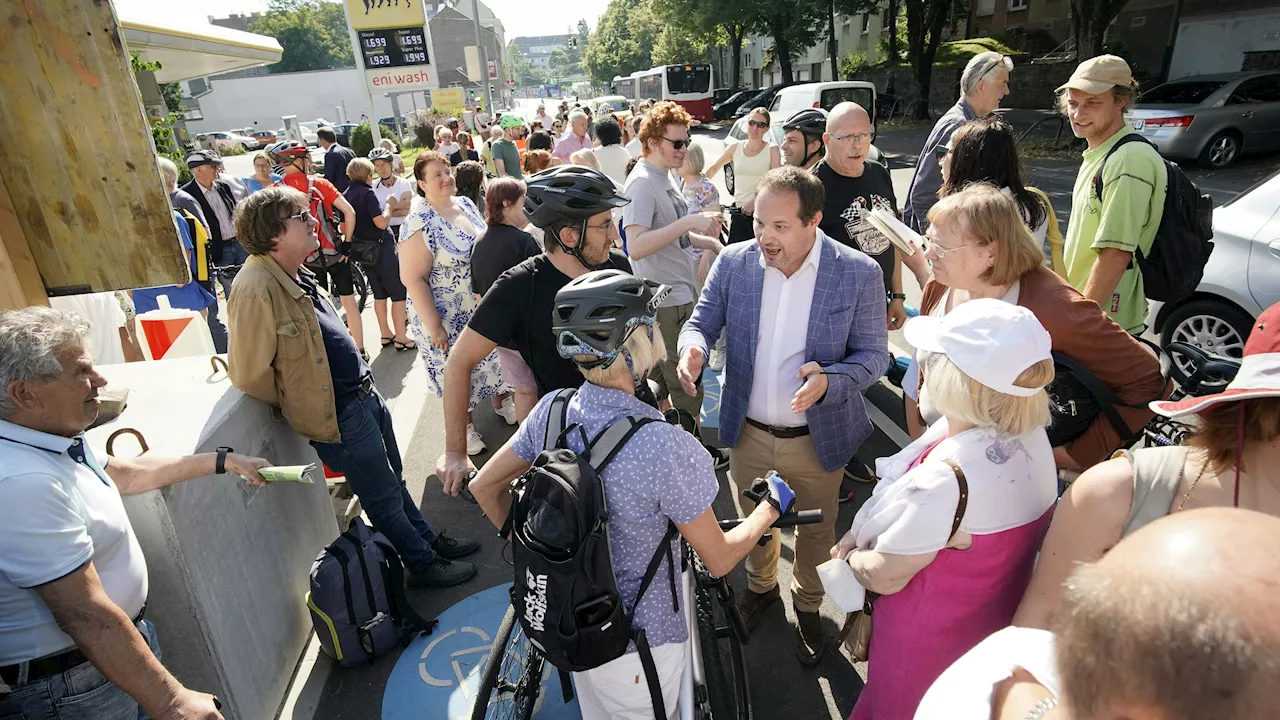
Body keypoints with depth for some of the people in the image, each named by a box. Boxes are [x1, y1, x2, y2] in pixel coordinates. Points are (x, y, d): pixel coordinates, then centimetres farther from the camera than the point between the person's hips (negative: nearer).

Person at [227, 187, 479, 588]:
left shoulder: (294, 275, 5)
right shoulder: (256, 289, -25)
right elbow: (250, 375, -22)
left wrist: (365, 386, 12)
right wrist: (299, 404, -5)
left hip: (363, 393, 9)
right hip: (339, 414, -9)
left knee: (393, 478, 23)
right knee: (383, 496, 9)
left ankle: (428, 539, 41)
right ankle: (423, 564, 28)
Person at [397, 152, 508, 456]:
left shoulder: (466, 204, 0)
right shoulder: (419, 223, -20)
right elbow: (413, 278, -20)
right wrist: (434, 325, -20)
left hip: (483, 307, 6)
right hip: (449, 317, -6)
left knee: (491, 358, 20)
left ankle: (499, 401, 45)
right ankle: (464, 425, 31)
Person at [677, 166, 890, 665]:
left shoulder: (859, 274, -17)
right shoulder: (734, 262, -11)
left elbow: (873, 355, -10)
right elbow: (702, 320, -1)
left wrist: (829, 380, -31)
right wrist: (693, 348, -26)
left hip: (817, 439, -2)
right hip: (747, 432, 2)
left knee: (815, 532, 22)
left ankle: (808, 605, 53)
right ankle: (761, 585, 58)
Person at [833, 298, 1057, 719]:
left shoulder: (947, 481, -40)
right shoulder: (1029, 435, -13)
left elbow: (883, 576, -23)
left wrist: (850, 555, -4)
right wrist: (860, 533, -3)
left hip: (928, 645, -7)